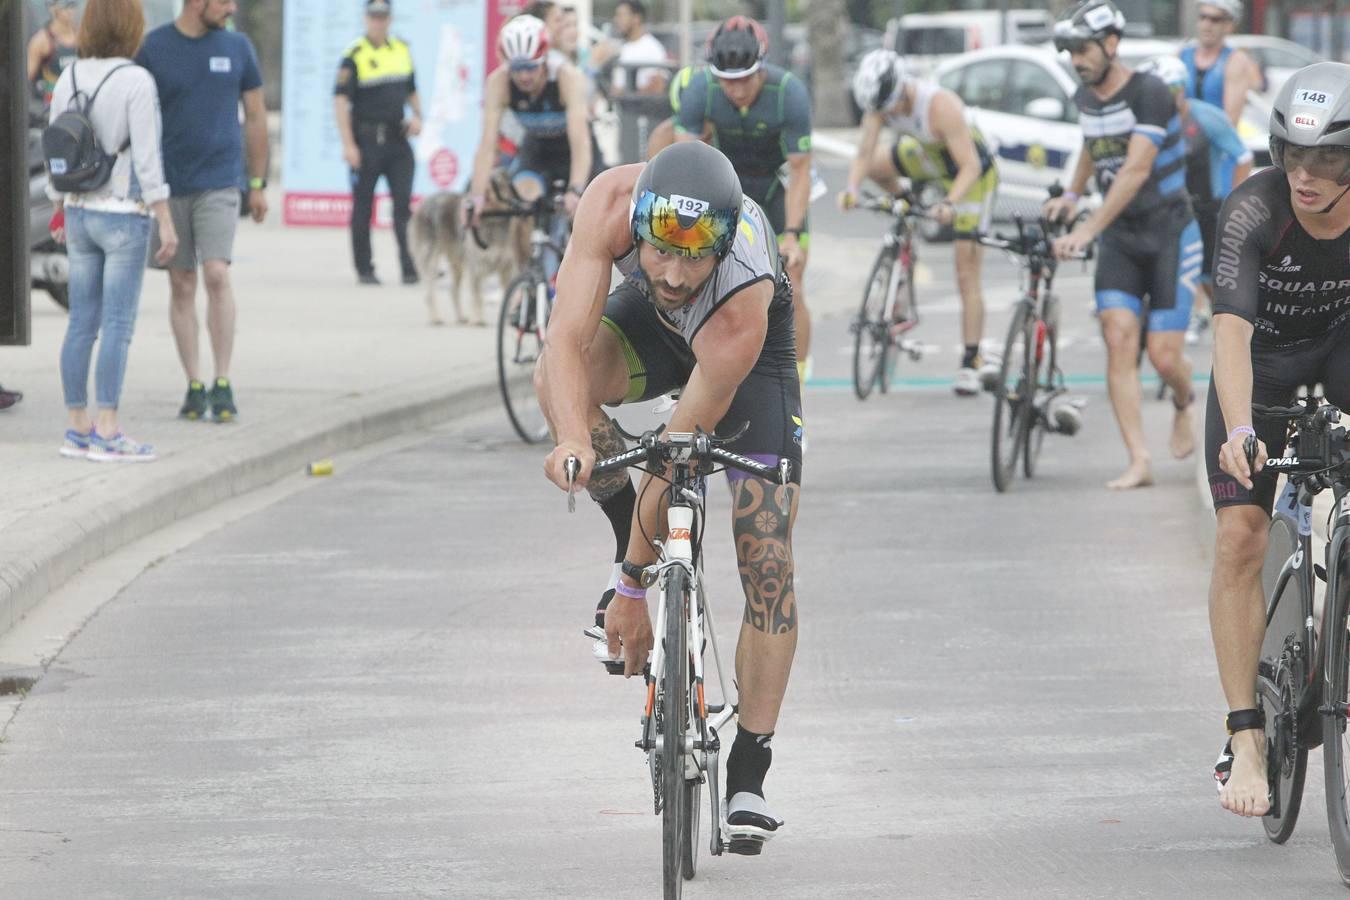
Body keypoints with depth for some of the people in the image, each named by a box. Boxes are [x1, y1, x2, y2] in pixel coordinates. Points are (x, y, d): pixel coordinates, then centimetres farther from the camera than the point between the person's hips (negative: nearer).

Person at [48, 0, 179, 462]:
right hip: (124, 217, -6)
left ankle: (78, 430, 12)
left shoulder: (69, 77, 2)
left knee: (82, 324, 10)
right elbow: (146, 158, -18)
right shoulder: (137, 82, -16)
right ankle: (107, 435, -6)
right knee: (118, 327, -4)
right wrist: (166, 222, -13)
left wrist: (60, 212, 19)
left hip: (81, 215, 6)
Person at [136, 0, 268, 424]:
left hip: (219, 182, 0)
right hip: (168, 184, 0)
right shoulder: (153, 48, -2)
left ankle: (223, 384, -8)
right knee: (182, 285, 4)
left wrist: (259, 183, 9)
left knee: (216, 274, -13)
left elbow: (255, 116, 11)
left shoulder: (237, 47, 4)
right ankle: (194, 385, 10)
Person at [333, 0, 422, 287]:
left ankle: (410, 267, -4)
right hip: (367, 140, -4)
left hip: (398, 138, 4)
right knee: (363, 206, 3)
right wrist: (348, 144, -17)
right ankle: (364, 270, 11)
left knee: (403, 203, -2)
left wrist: (417, 117, 4)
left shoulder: (402, 50, 12)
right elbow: (341, 101, -11)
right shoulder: (355, 55, -6)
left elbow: (411, 91, 24)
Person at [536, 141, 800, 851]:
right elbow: (567, 342, -38)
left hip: (747, 355, -3)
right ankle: (627, 536, -4)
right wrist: (575, 443, -58)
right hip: (650, 319, 3)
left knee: (768, 563, -12)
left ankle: (749, 777, -3)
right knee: (559, 379, -31)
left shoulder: (744, 305, -43)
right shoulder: (612, 202, -38)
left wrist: (634, 587, -28)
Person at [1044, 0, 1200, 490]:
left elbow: (1136, 170, -29)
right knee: (1119, 341, -12)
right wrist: (1070, 194, 20)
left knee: (1164, 354, -8)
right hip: (1120, 235, 5)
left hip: (1169, 232, -5)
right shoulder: (1086, 97, 5)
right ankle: (1139, 461, -13)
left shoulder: (1149, 94, -19)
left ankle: (1183, 408, 29)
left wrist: (1087, 230, -35)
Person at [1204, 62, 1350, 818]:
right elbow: (1232, 328, -41)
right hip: (1264, 366, -1)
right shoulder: (1256, 209, -32)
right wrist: (1239, 431, -55)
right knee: (1240, 537, -15)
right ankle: (1246, 739, -10)